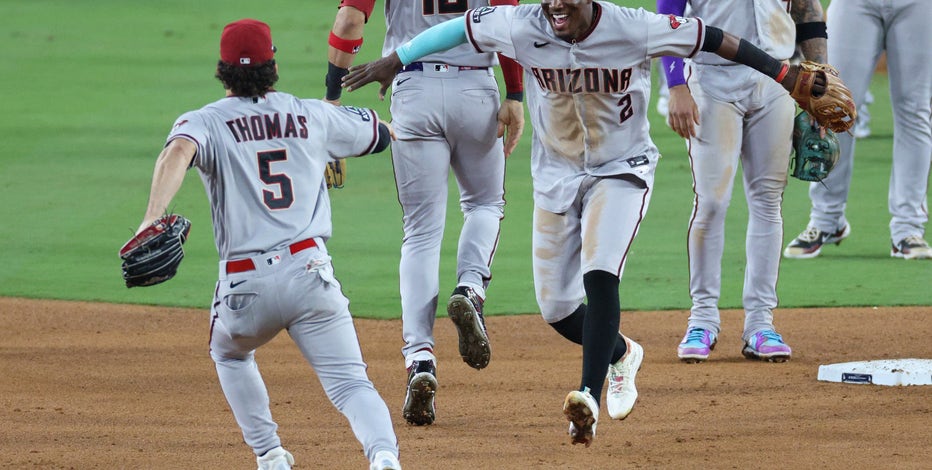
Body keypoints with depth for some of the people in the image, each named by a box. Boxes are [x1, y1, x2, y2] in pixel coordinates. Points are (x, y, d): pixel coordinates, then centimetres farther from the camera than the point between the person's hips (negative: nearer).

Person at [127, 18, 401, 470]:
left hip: (245, 284, 0)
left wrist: (152, 219, -35)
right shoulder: (313, 116, 14)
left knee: (229, 354, 32)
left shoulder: (206, 122, 5)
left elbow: (178, 153, -20)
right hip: (310, 271, 0)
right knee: (351, 383, -5)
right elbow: (384, 132, 31)